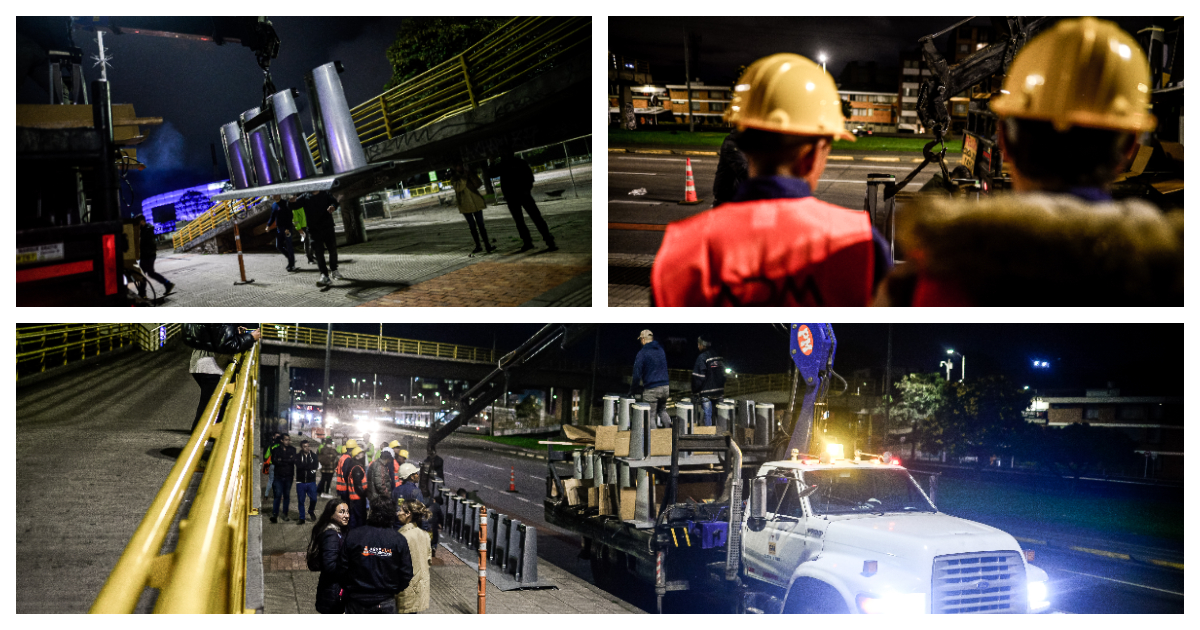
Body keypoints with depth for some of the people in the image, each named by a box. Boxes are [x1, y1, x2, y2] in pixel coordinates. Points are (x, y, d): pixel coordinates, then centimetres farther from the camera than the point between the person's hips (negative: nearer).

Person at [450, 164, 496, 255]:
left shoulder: (470, 174, 8)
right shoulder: (454, 178, 2)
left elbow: (478, 184, -4)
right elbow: (458, 187, -16)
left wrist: (470, 175, -12)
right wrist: (463, 178, -18)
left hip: (476, 203, 1)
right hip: (465, 206, 0)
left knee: (481, 225, -1)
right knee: (472, 226, 7)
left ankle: (487, 245, -1)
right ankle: (478, 246, 17)